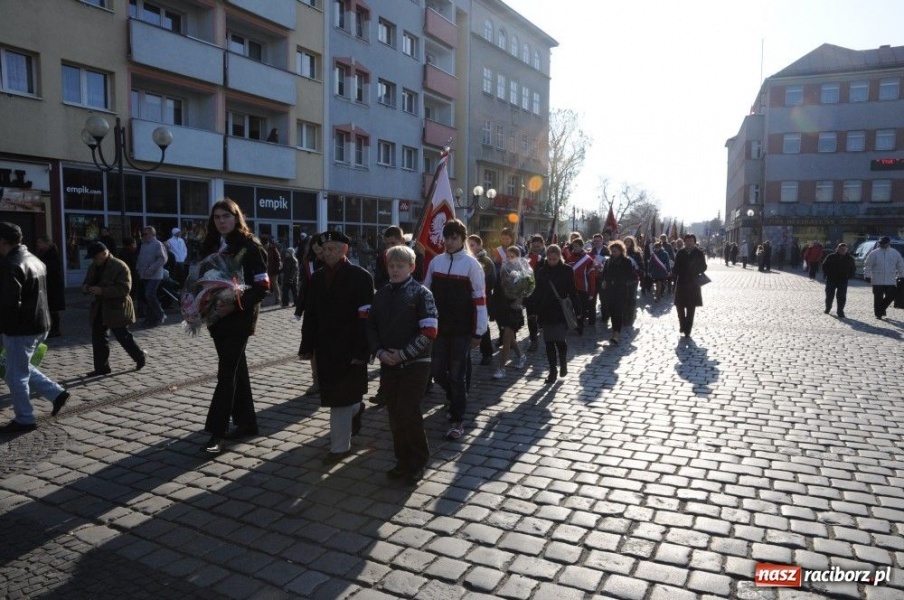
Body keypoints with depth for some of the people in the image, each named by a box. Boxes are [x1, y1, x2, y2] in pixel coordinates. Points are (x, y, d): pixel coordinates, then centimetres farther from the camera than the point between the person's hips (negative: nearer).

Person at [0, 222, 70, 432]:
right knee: (22, 368, 23)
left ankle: (24, 420, 13)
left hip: (22, 329, -10)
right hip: (39, 324, 10)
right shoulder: (34, 260, 12)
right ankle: (57, 393, 18)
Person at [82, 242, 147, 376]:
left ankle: (141, 357, 19)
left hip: (116, 308, -8)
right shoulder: (94, 267, 9)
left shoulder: (120, 266, -16)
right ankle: (101, 367, 17)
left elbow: (124, 289, -22)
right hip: (99, 308, 8)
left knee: (122, 336, -1)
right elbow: (87, 281, 22)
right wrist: (85, 287, -4)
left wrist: (102, 291, -28)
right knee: (97, 337, 8)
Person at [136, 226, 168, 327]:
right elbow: (140, 258, 25)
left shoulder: (158, 244, -8)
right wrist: (138, 268, 10)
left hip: (154, 276, -8)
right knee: (146, 297, 9)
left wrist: (151, 269, -21)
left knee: (150, 295, -15)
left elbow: (162, 259, -16)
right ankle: (150, 318, 17)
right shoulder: (143, 245, 16)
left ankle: (160, 316, 1)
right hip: (144, 276, 8)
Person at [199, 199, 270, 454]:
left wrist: (234, 305, -23)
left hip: (239, 318, -6)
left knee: (227, 372, -7)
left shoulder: (250, 247, -9)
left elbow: (263, 287, -14)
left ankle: (216, 432, -2)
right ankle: (247, 422, 23)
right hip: (217, 317, 7)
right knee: (235, 369, 13)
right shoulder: (212, 247, 10)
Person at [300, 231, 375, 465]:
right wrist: (307, 346, 6)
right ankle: (356, 409, 45)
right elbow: (310, 314, 9)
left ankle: (340, 446, 11)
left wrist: (360, 351, -19)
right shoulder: (317, 277, 7)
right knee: (335, 395, 15)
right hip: (325, 348, 6)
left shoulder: (360, 276, -10)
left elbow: (365, 317, -14)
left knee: (340, 397, -1)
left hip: (348, 348, -5)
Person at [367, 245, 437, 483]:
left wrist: (403, 353, -16)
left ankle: (418, 462, 13)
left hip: (414, 364, -5)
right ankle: (403, 460, 25)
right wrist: (379, 351, -5)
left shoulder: (421, 293, -6)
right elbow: (371, 326, 12)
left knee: (409, 414, -5)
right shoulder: (382, 294, 10)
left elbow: (429, 332, -13)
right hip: (388, 364, 5)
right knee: (395, 415, 9)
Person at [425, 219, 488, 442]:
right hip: (439, 327, 5)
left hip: (462, 330, -4)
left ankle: (457, 421, 14)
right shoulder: (436, 262, 5)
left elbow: (480, 299, -9)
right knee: (437, 371, 9)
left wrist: (478, 332, -11)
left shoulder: (471, 264, -9)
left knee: (457, 375, 1)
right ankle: (457, 400, 37)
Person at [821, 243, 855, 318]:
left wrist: (849, 276, 3)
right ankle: (828, 308, 31)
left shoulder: (849, 258, 2)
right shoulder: (831, 257, -3)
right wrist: (827, 274, -3)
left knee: (841, 296, -6)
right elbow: (824, 265, 5)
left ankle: (840, 311, -1)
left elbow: (853, 269, 14)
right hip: (831, 280, 0)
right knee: (829, 295, 10)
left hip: (843, 280, 0)